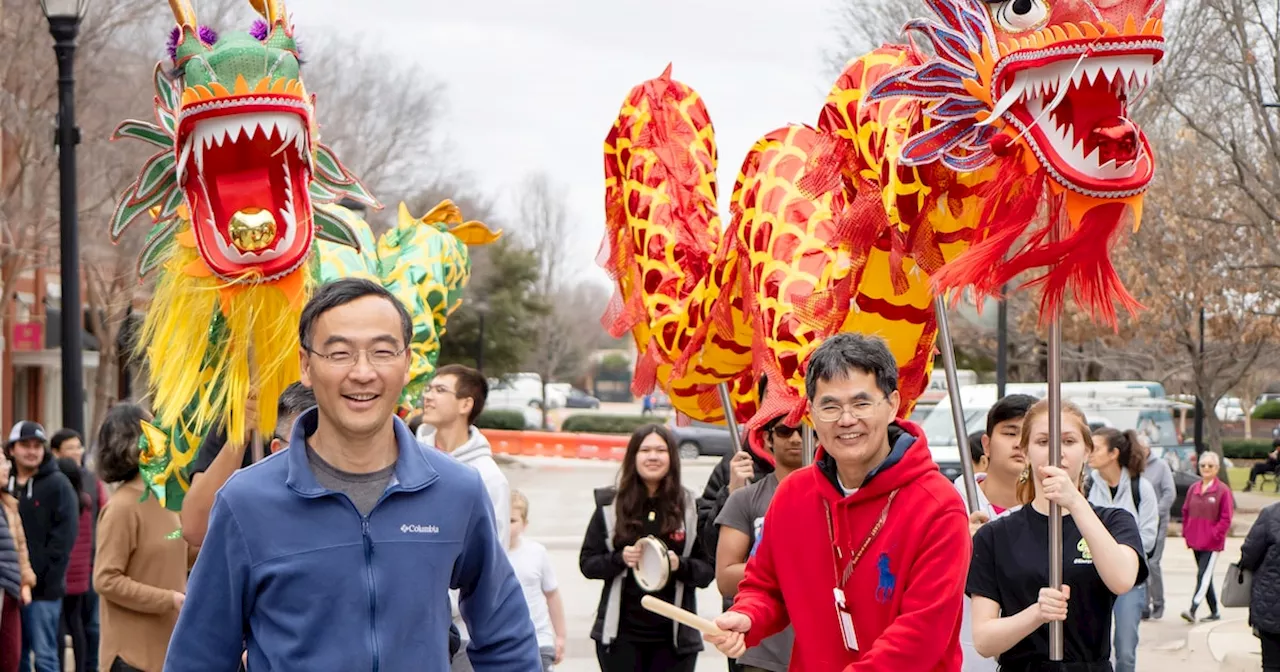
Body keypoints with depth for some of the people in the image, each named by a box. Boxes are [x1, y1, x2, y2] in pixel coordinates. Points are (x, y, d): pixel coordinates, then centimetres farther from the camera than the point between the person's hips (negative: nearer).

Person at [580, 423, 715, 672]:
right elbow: (587, 563, 4)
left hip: (674, 636, 0)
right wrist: (620, 559, -14)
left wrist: (680, 565, -17)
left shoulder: (690, 507, 3)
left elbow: (708, 570, 2)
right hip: (621, 634, 0)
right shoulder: (611, 505, 4)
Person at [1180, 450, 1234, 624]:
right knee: (1205, 577, 12)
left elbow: (1226, 518, -8)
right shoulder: (1193, 489, 9)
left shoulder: (1223, 490, -7)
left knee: (1204, 576, -13)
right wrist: (1186, 532, 9)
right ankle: (1214, 612, 22)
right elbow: (1186, 512, 17)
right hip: (1196, 541, 7)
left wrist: (1215, 535, -13)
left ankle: (1192, 610, -21)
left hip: (1212, 543, -7)